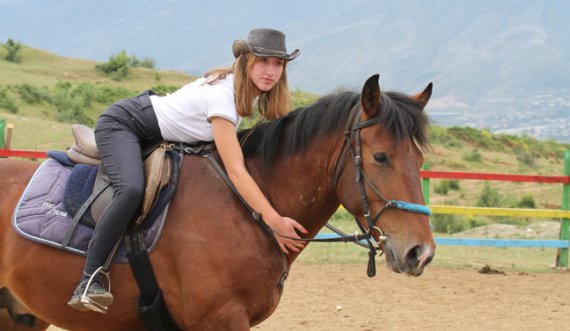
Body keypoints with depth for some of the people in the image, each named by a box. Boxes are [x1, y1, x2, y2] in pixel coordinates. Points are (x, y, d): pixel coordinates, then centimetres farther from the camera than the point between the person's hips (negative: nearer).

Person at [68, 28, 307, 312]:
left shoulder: (250, 92, -3)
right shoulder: (222, 96, -30)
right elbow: (235, 170, -37)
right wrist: (274, 221, -42)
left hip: (156, 139, 11)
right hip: (121, 125, -11)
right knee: (132, 190, -34)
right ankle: (89, 282, -34)